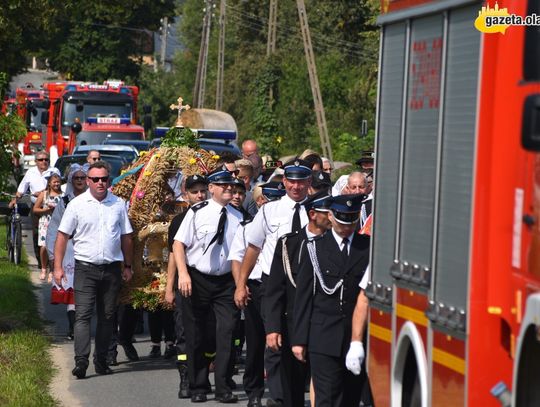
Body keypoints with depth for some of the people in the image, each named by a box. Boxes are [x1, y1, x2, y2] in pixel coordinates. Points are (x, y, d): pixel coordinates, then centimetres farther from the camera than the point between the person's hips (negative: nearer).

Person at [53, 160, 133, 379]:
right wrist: (58, 267, -6)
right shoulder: (77, 204, -1)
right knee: (83, 315, -12)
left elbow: (126, 237, 14)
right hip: (86, 268, -3)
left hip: (112, 269, 3)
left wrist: (127, 266, 14)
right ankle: (81, 361, -18)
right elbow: (62, 236, 0)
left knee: (107, 316, 9)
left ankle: (101, 361, 17)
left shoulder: (119, 204, 7)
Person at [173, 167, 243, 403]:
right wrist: (183, 273, -17)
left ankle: (223, 388, 1)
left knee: (227, 333, -6)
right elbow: (178, 244, -5)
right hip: (196, 280, -2)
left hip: (226, 281, 2)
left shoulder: (238, 218, 7)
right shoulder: (197, 213, -4)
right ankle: (197, 388, 17)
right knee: (195, 336, 5)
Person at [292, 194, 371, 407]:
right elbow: (303, 297, 5)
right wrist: (299, 339, 1)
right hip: (324, 340, -1)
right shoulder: (314, 248, 6)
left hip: (358, 338, 1)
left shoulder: (370, 248, 6)